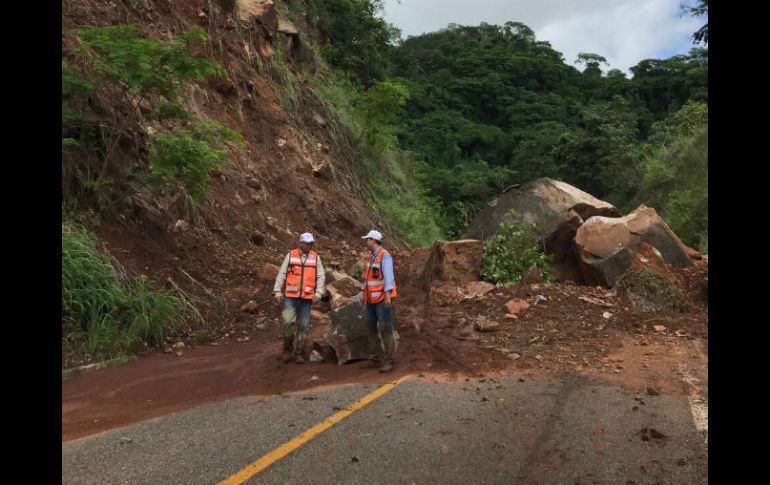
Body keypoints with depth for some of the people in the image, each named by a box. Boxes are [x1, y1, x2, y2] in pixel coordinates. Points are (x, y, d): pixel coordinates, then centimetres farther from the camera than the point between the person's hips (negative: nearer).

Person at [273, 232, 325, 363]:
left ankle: (299, 353, 17)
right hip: (290, 297, -1)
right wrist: (278, 292, 1)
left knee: (303, 326, 5)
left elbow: (321, 277, 5)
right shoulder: (290, 255, 1)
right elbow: (281, 274, 4)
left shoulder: (315, 257, 4)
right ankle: (287, 350, 9)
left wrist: (318, 293, -5)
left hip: (307, 298, 1)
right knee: (288, 322, -11)